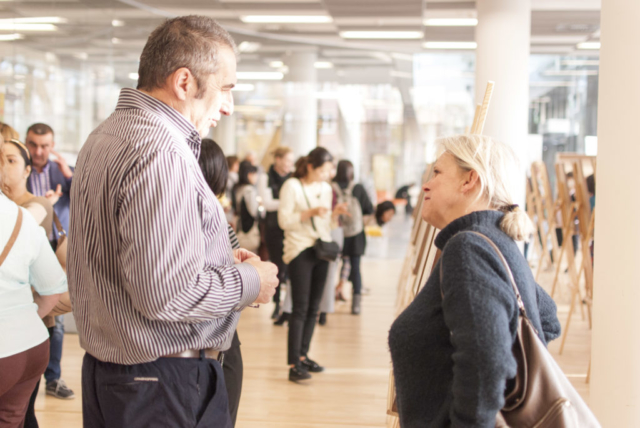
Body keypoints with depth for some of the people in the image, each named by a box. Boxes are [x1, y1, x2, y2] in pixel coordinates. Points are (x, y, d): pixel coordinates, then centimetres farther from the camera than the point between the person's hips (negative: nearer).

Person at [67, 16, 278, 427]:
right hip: (163, 386, -10)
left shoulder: (107, 135, 12)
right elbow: (168, 294, -27)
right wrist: (250, 281, -11)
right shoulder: (161, 151, -22)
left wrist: (220, 259, 10)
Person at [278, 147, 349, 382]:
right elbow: (284, 221, -11)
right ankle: (294, 365, -10)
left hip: (321, 249, 7)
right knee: (300, 308, -10)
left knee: (313, 308, 8)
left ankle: (303, 355, 18)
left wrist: (335, 213, -1)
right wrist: (310, 212, -20)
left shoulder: (326, 188, 14)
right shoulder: (292, 186, -5)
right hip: (300, 250, -6)